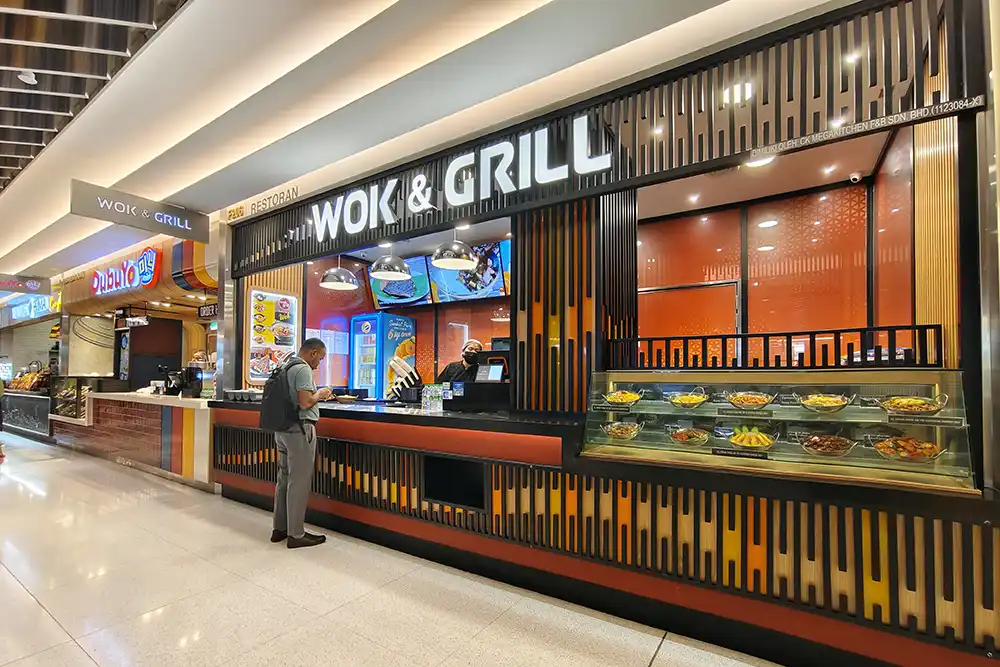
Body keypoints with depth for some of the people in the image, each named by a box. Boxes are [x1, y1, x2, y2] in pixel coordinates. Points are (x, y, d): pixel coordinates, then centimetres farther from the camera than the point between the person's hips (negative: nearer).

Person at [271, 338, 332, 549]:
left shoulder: (286, 367, 13)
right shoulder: (303, 369, -16)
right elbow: (304, 403, -24)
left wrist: (316, 395, 14)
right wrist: (319, 395, -6)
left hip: (283, 429, 10)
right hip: (299, 430, -10)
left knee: (284, 479, 15)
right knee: (298, 483, -2)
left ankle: (279, 528, 24)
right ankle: (296, 534, 7)